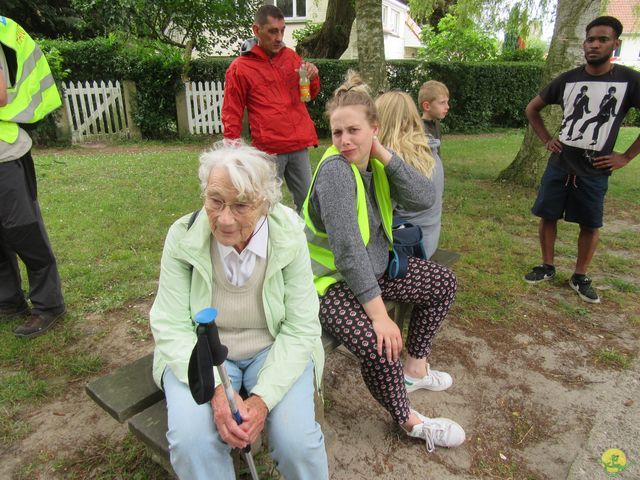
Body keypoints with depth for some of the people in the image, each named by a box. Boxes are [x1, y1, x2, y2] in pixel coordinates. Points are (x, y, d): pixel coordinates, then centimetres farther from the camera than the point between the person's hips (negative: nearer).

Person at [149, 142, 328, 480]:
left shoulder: (289, 237, -16)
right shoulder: (183, 236, -15)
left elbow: (300, 329, -12)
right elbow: (171, 326, -12)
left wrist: (263, 397, -23)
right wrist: (215, 389, -24)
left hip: (275, 349, 0)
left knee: (297, 440, -22)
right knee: (190, 441, -25)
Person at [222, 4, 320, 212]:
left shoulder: (291, 56, 11)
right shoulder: (239, 68, -2)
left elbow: (309, 94, 22)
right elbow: (231, 116, 1)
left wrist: (312, 76, 0)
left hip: (299, 145, 5)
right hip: (268, 149, -4)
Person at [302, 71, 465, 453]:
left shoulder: (374, 163, -1)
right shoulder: (335, 170, -26)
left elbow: (424, 198, -12)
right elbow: (347, 250, -31)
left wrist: (383, 154, -19)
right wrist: (378, 313, -31)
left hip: (373, 268, 9)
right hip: (333, 280, -9)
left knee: (444, 283, 15)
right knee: (379, 345, -31)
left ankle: (415, 368, 26)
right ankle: (409, 420, 1)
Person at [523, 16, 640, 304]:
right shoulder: (567, 80, 1)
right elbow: (532, 109, 14)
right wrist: (546, 140, 5)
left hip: (595, 170, -2)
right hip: (559, 164, 2)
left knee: (590, 225, 4)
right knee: (548, 216, 5)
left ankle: (580, 277, 21)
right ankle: (547, 267, 24)